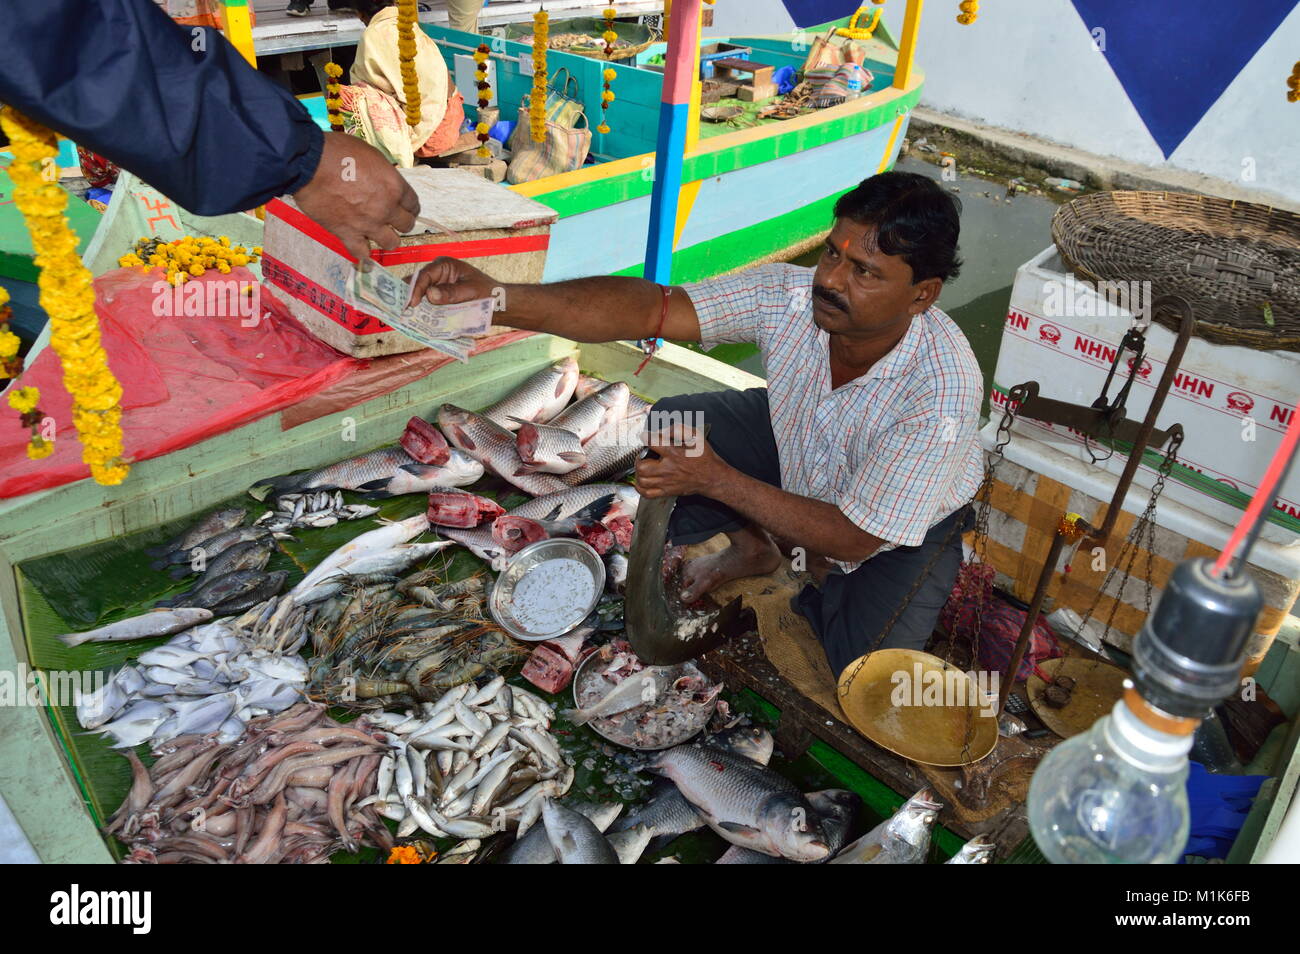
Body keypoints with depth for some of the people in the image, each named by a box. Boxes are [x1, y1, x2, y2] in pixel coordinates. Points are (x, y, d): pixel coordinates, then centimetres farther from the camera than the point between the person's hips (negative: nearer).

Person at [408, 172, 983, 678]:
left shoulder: (944, 390, -38)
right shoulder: (791, 296, -28)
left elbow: (854, 537, -33)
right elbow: (650, 309, -38)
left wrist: (717, 480, -38)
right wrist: (497, 298, -52)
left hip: (909, 520, -3)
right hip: (794, 445, 4)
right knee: (665, 430, -15)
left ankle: (820, 579, 12)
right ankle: (750, 549, 11)